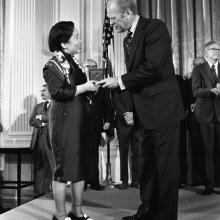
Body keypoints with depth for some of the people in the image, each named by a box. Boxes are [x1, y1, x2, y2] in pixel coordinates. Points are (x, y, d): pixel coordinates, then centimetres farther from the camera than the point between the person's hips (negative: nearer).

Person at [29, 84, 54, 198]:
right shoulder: (37, 106, 21)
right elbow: (31, 121, 9)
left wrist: (41, 117, -2)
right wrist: (43, 123, -6)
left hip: (51, 138, -4)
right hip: (38, 138, 4)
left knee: (52, 166, -5)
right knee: (38, 166, 4)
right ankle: (39, 193, 9)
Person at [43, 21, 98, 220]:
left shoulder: (74, 62, 16)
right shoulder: (52, 66, -9)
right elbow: (58, 93, -20)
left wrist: (92, 85, 6)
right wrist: (84, 87, -17)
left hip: (81, 119, 8)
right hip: (64, 120, -8)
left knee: (82, 165, 10)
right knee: (64, 167, -1)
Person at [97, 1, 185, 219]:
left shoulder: (155, 27, -10)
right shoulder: (128, 39, 16)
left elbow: (152, 67, -20)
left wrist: (120, 81, -14)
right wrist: (113, 83, 3)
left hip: (162, 107, -8)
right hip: (145, 112, 8)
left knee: (165, 165, 0)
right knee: (147, 164, 14)